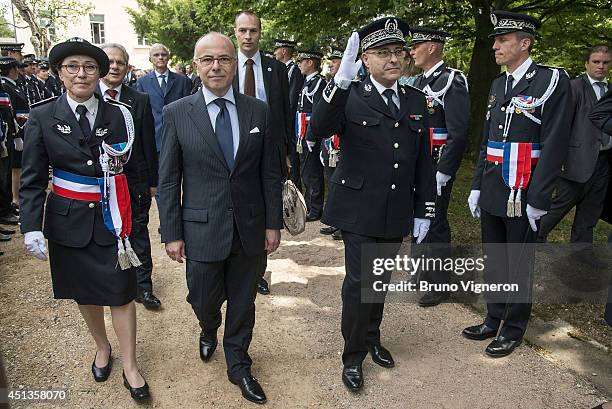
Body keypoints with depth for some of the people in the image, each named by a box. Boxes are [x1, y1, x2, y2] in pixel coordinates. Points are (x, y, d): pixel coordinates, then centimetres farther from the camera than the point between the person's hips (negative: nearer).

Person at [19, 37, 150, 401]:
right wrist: (32, 227, -11)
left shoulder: (119, 115, -2)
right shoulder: (42, 117, -4)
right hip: (68, 220, 1)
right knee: (84, 291, 16)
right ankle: (102, 347, 42)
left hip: (112, 219, -1)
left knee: (121, 292, 4)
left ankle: (130, 366, 21)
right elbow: (33, 179, -4)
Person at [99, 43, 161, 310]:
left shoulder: (140, 101, 0)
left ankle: (143, 287, 18)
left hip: (134, 179, 0)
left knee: (139, 235, 7)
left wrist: (153, 181, 1)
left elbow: (149, 145, 1)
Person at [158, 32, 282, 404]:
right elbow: (168, 179, -2)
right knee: (203, 300, 16)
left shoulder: (259, 111, 0)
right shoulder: (177, 113, -4)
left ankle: (238, 365, 38)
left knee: (243, 303, 14)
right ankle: (209, 332, 53)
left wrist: (273, 223, 1)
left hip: (250, 229, 1)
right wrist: (172, 233, -3)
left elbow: (271, 173, 2)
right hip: (202, 229, -1)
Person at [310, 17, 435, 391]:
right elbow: (319, 127, -27)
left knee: (381, 280, 17)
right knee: (359, 282, 0)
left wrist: (425, 210, 7)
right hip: (360, 210, -4)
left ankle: (372, 338, 39)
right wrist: (341, 79, -40)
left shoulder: (417, 100, 7)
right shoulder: (350, 97, -7)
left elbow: (423, 160, 9)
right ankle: (353, 356, 21)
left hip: (397, 214, 5)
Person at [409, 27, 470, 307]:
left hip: (437, 167, -8)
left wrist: (444, 172, -20)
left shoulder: (452, 80, -13)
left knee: (435, 224, 1)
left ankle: (440, 284, 17)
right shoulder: (419, 81, 13)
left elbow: (459, 132, -19)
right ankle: (422, 272, 35)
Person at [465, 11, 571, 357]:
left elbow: (555, 144, -13)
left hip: (522, 197, -6)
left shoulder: (552, 80, -9)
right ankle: (494, 320, 32)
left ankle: (513, 331, 25)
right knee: (494, 262, 16)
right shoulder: (498, 85, 11)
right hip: (491, 194, 6)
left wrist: (538, 201, -15)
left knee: (519, 266, 8)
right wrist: (477, 186, 11)